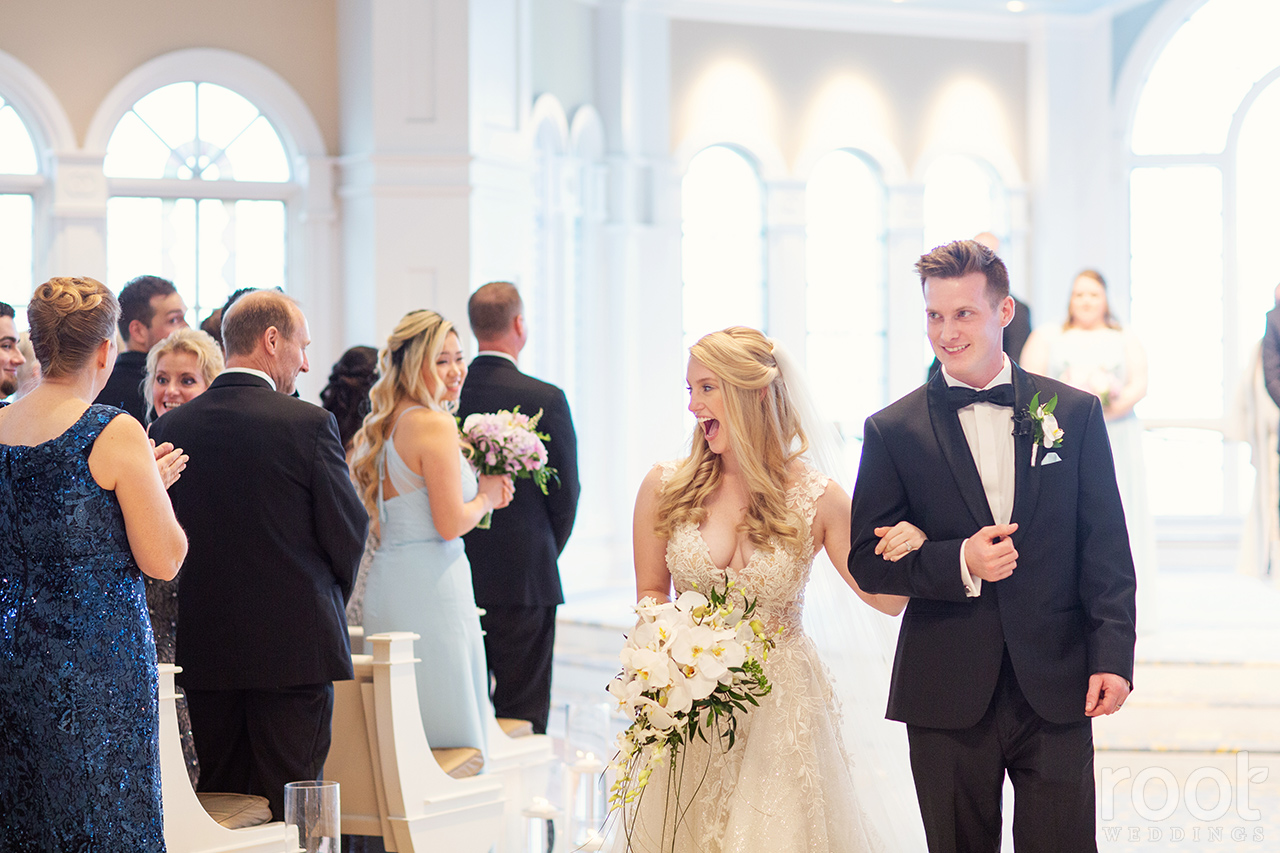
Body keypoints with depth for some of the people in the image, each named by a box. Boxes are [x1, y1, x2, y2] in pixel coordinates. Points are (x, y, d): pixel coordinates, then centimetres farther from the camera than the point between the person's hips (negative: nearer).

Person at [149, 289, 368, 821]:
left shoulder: (170, 427, 2)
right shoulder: (309, 424, -9)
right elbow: (349, 533, -6)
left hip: (202, 646, 4)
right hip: (295, 646, -4)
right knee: (289, 808, 0)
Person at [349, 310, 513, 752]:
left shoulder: (382, 426, 14)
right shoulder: (435, 425, -13)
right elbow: (450, 524, -17)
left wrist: (482, 493, 18)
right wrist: (485, 497, 3)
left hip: (385, 583, 9)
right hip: (430, 585, -9)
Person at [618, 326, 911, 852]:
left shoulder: (816, 500, -5)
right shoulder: (665, 489, -1)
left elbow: (886, 600, 1)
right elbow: (650, 592, 10)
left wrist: (910, 552, -20)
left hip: (779, 707, -1)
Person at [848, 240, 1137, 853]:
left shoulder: (1075, 413, 4)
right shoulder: (894, 431, 1)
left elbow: (1106, 549, 4)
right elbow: (868, 562, 1)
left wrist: (1112, 657, -5)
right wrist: (959, 563, -15)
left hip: (1056, 688, 0)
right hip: (947, 697, 0)